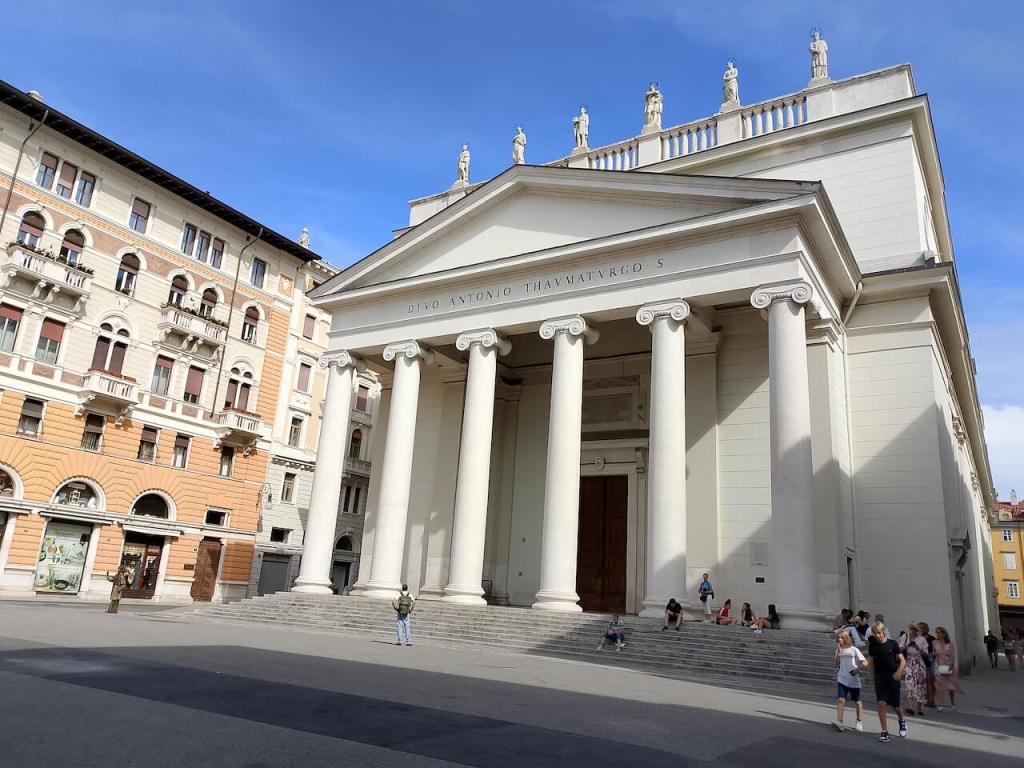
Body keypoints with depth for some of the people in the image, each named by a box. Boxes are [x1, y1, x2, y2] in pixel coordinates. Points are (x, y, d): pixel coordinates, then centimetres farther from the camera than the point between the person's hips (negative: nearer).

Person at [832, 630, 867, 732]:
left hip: (854, 681, -2)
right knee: (841, 700, -14)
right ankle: (839, 722, -20)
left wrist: (856, 671, -10)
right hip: (842, 680, 2)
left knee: (857, 701, 15)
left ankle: (859, 722, 32)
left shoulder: (854, 650, -7)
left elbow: (865, 663, -8)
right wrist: (838, 652, -9)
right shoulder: (838, 650, 6)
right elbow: (837, 665, -1)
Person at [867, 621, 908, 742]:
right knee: (882, 704, -10)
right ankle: (885, 732, -2)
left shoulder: (892, 644, -7)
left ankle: (902, 720, 44)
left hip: (893, 678, -1)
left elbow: (903, 661, -7)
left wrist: (899, 672, -23)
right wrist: (874, 676, 7)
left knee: (895, 705, 11)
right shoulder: (873, 646, -1)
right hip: (880, 679, 1)